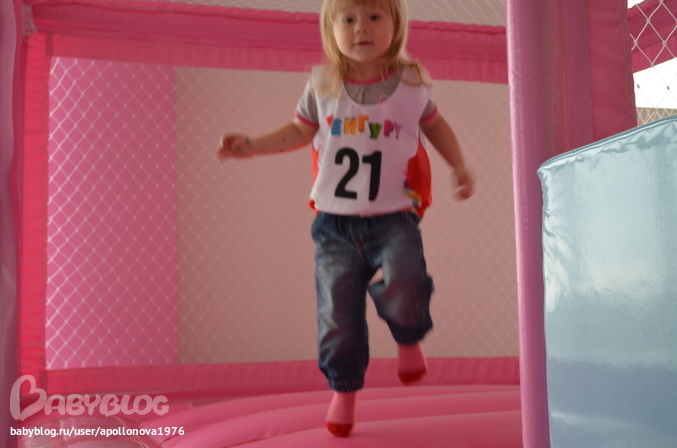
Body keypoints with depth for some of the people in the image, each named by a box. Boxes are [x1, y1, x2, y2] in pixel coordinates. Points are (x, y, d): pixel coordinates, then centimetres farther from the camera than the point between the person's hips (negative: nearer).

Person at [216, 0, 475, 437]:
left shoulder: (411, 83, 0)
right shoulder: (323, 86, 0)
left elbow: (435, 125, 17)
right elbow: (300, 131, 12)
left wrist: (460, 166, 8)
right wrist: (253, 145, 1)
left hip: (393, 218, -1)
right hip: (335, 225, 1)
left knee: (406, 285, -27)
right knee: (338, 314, 3)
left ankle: (409, 340, 8)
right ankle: (344, 390, 26)